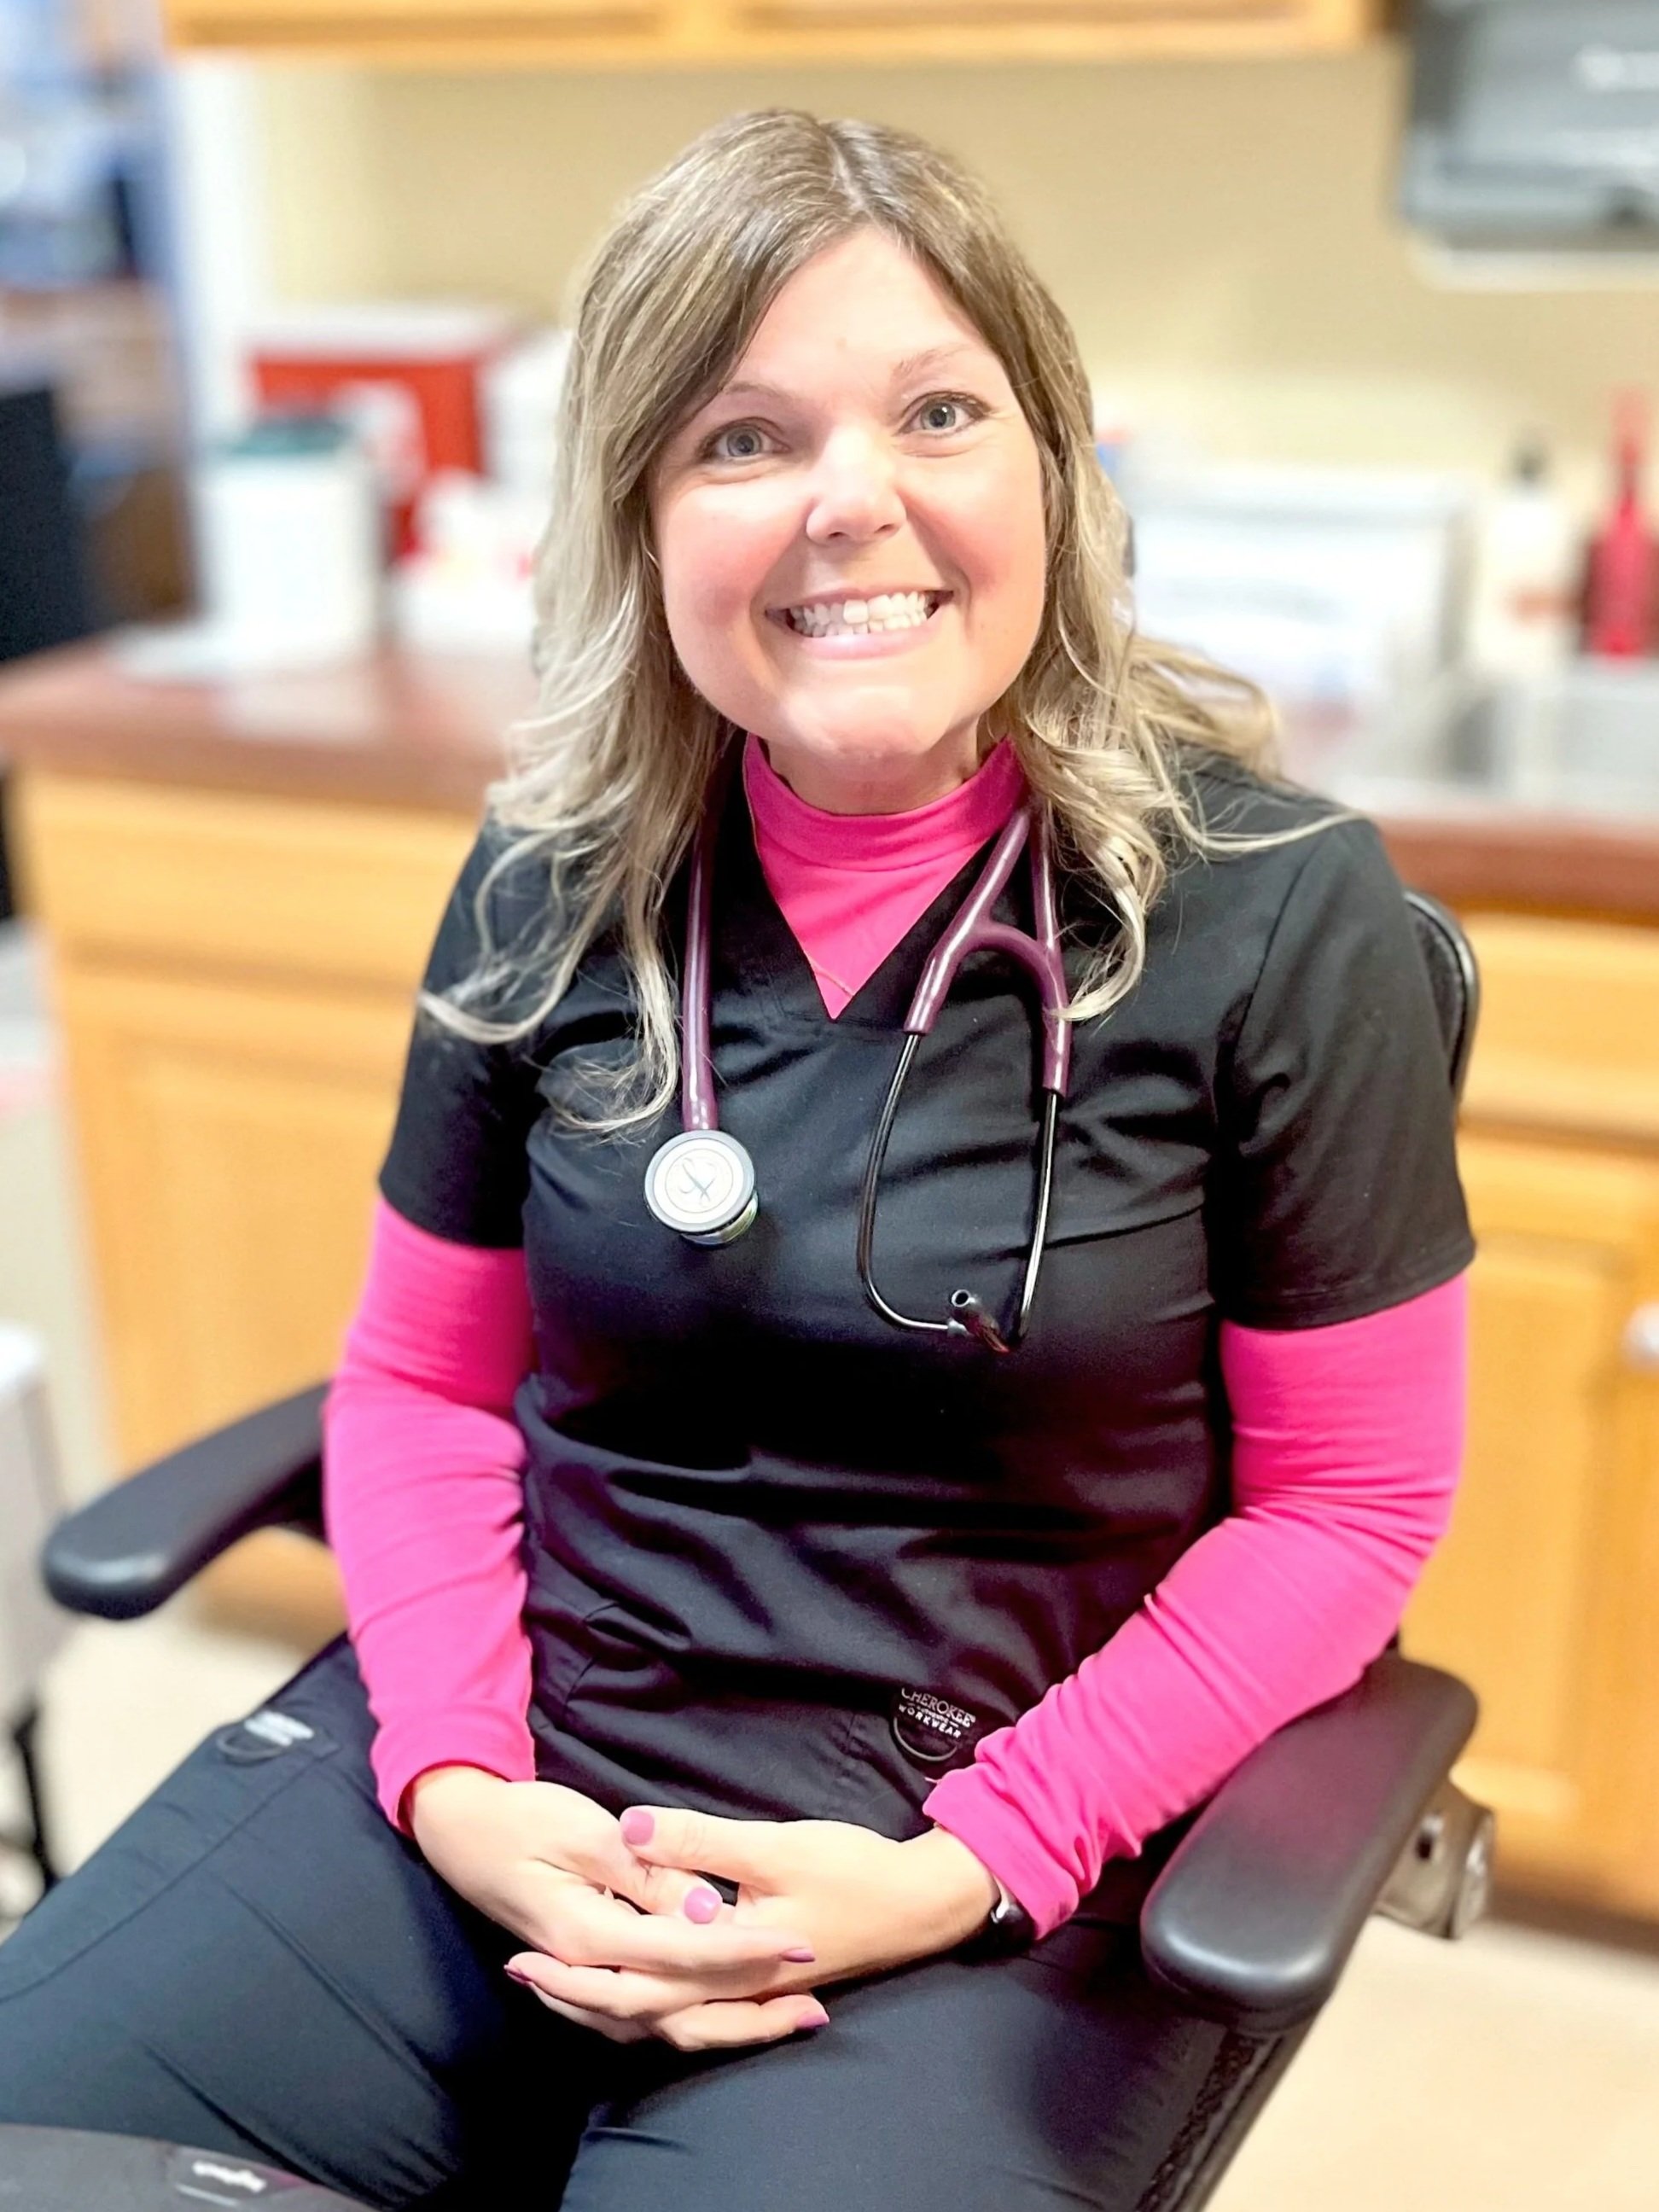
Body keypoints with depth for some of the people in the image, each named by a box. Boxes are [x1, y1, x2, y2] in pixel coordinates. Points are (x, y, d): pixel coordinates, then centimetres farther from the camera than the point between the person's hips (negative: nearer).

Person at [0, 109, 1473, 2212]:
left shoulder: (1274, 904, -10)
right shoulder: (554, 882, -2)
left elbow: (1344, 1503, -4)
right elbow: (422, 1380, 8)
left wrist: (972, 1870, -12)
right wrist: (453, 1780, -8)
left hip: (982, 1866, -2)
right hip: (499, 1781, 3)